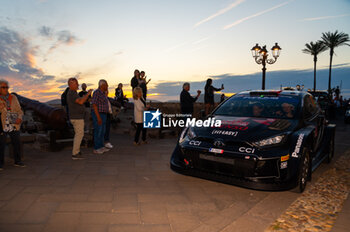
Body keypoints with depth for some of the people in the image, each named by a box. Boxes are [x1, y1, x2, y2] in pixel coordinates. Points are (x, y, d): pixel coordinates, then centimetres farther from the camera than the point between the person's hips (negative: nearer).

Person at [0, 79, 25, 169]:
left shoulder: (13, 97, 9)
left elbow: (19, 110, 9)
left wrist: (19, 118, -9)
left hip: (14, 125, 3)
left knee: (17, 143, 6)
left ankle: (17, 161, 19)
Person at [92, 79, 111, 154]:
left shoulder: (103, 93, 14)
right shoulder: (96, 92, -15)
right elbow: (94, 105, -19)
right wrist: (98, 117, -23)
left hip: (103, 114, 9)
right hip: (97, 114, -9)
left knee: (102, 131, 12)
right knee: (98, 131, -5)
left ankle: (101, 147, 20)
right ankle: (96, 149, 3)